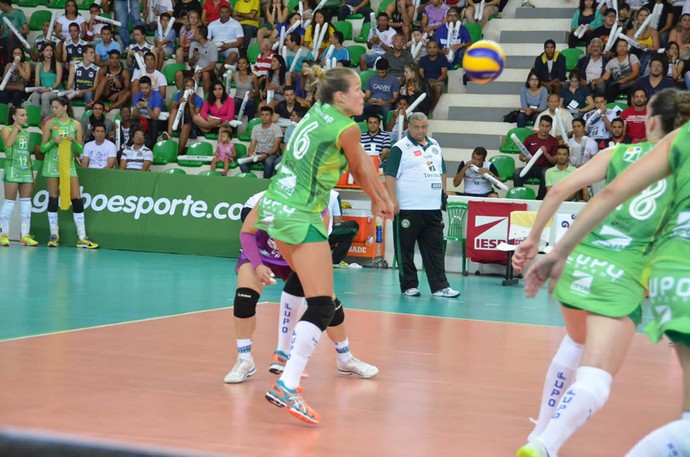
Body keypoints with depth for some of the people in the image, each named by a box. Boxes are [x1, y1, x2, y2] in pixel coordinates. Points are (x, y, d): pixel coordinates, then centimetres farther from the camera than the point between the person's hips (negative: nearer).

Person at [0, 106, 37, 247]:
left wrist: (32, 174, 18)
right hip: (12, 170, -6)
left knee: (26, 202, 3)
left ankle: (25, 235, 6)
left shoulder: (26, 132, 17)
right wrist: (16, 128, -12)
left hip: (26, 171, 6)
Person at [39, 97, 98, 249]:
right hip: (52, 164, -1)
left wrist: (74, 141, -13)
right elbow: (43, 148, 1)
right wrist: (53, 141, -17)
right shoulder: (50, 123, 1)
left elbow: (80, 150, 6)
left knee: (77, 199, -5)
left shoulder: (76, 124, 4)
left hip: (69, 164, 1)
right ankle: (54, 235, 10)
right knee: (53, 198, 0)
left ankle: (82, 238, -2)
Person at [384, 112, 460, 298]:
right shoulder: (400, 148, -6)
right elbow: (390, 175, -11)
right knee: (406, 249, 1)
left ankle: (439, 286, 5)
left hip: (433, 209, 6)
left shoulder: (434, 145, 15)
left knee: (435, 248, 4)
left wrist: (444, 193, 20)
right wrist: (393, 200, -18)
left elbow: (442, 171, 25)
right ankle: (409, 286, 9)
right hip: (408, 209, -6)